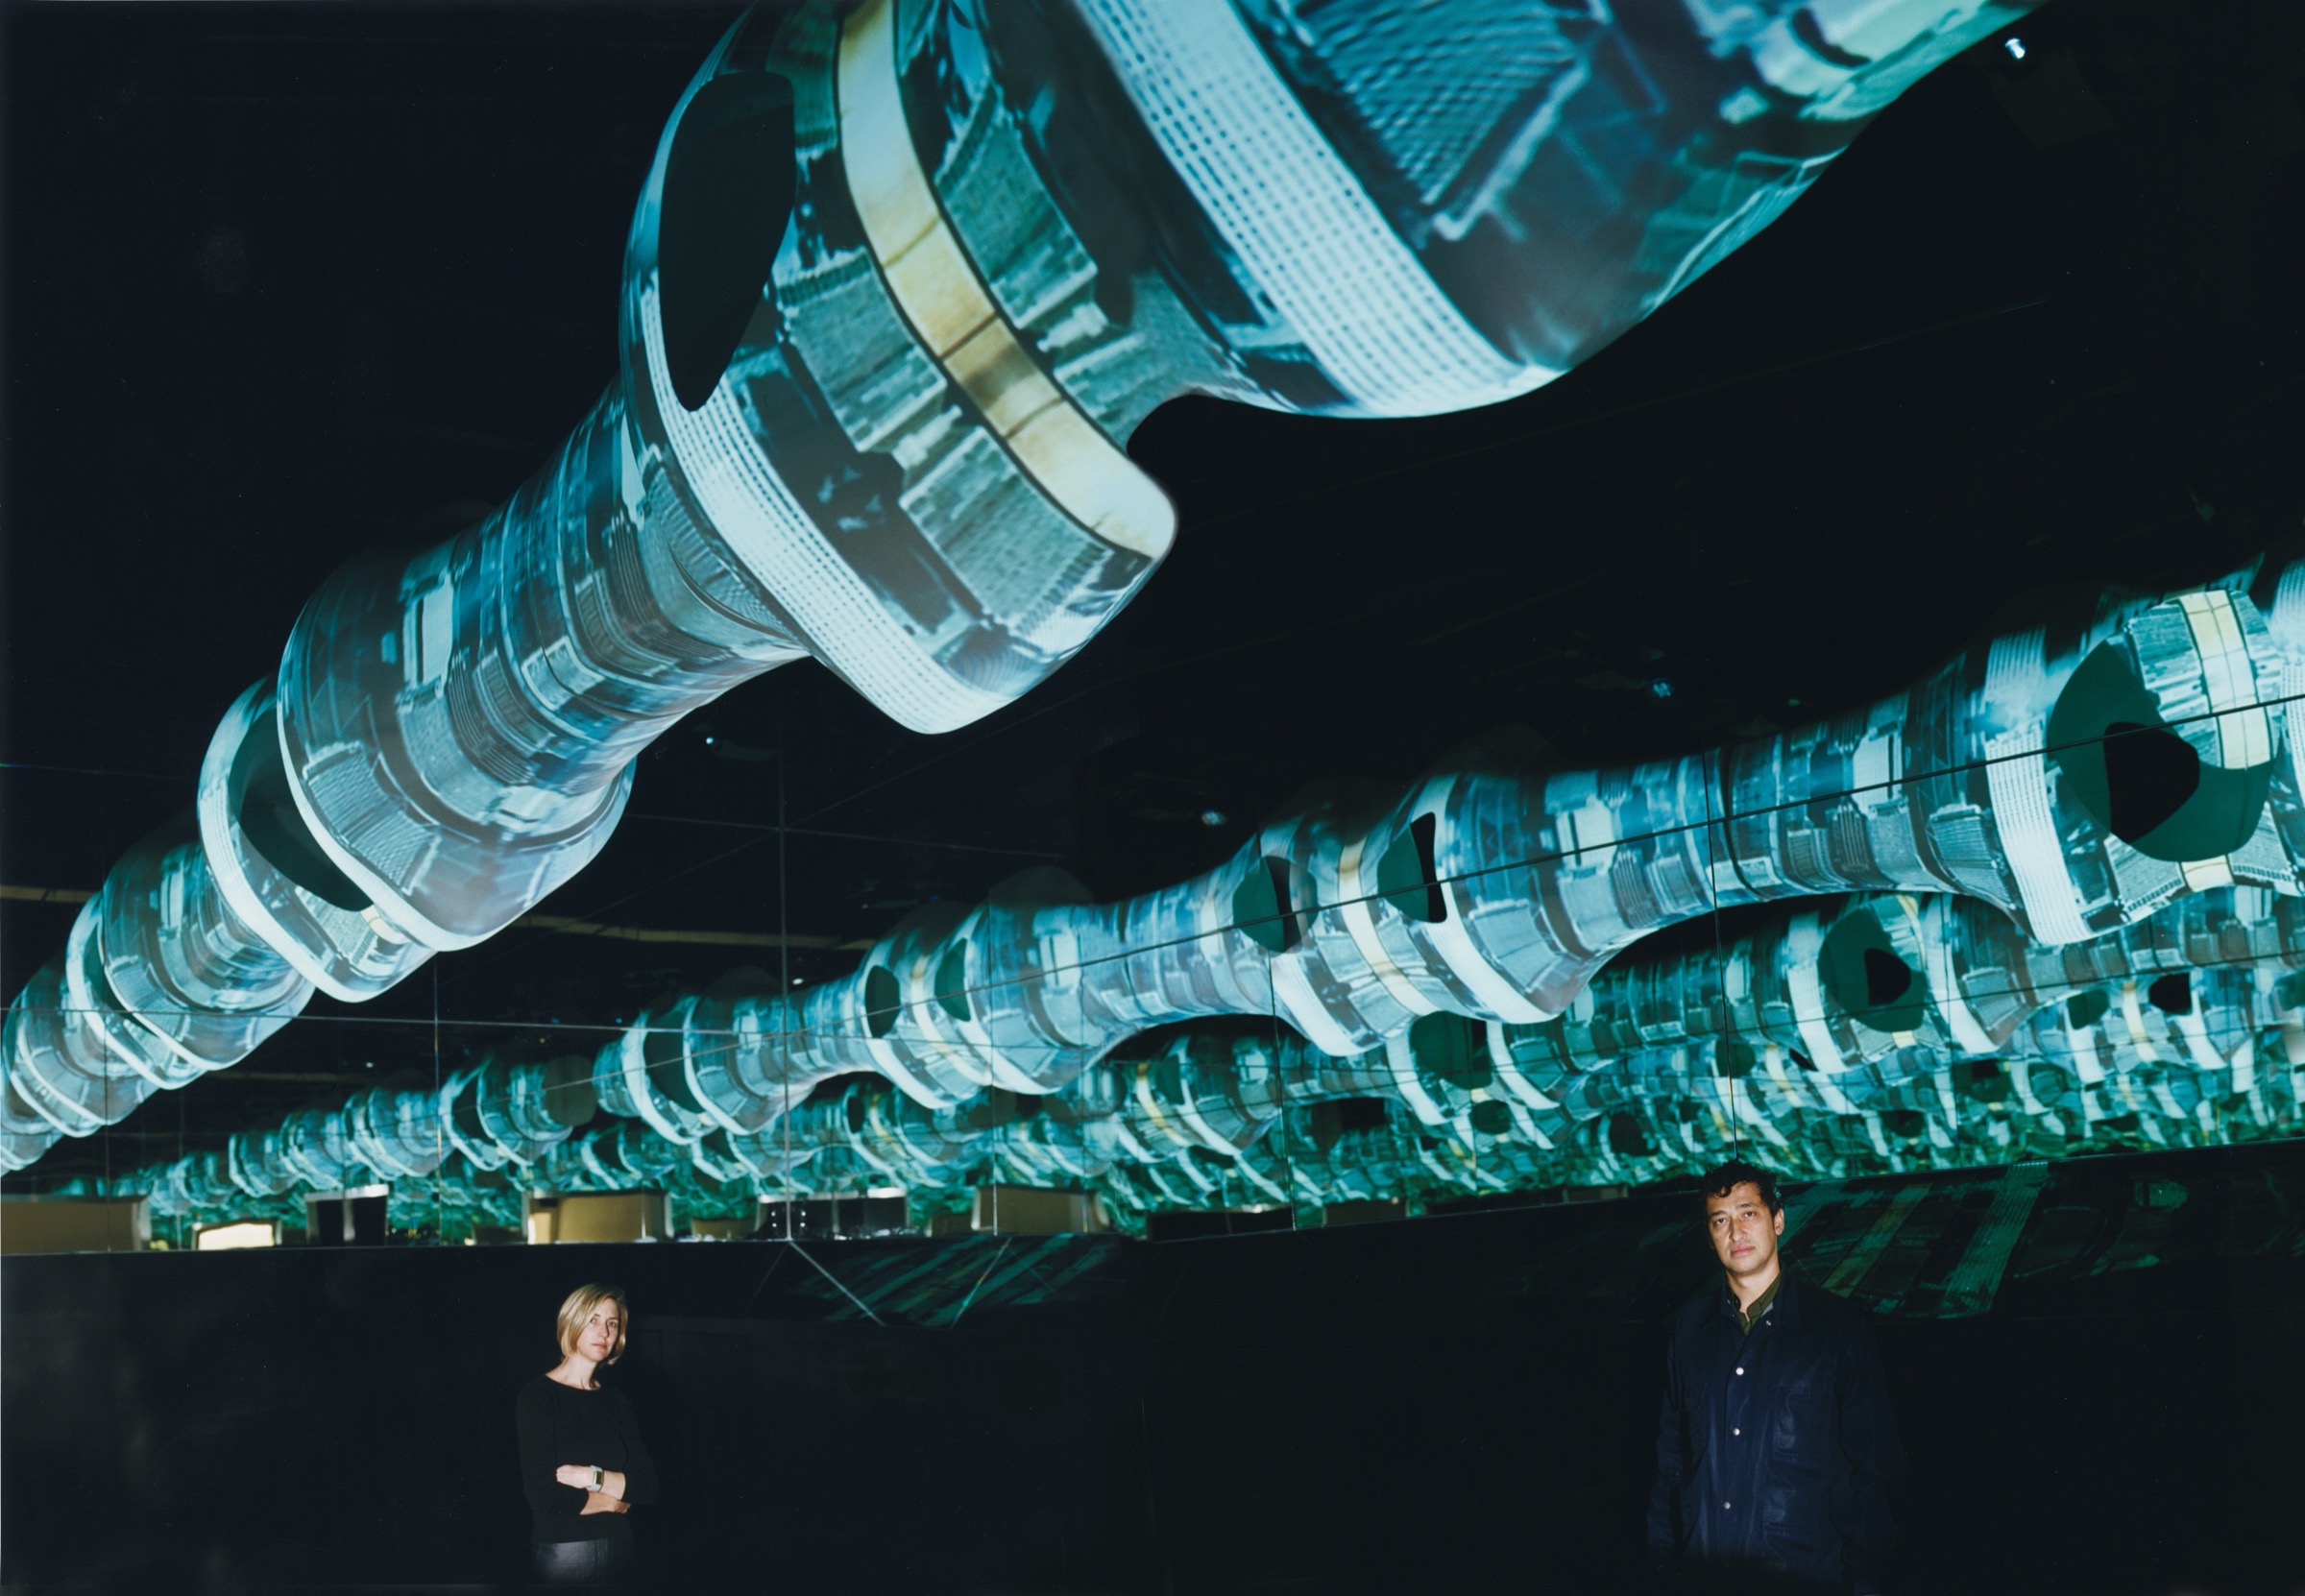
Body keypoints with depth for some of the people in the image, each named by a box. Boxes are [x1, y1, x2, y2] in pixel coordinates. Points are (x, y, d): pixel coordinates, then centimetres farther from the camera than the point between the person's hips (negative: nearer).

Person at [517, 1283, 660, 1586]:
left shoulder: (615, 1401, 9)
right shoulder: (538, 1395, -8)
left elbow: (647, 1487, 1)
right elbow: (544, 1495, -19)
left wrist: (592, 1477, -15)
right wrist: (613, 1501, -6)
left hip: (621, 1550, 5)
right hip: (563, 1553, -5)